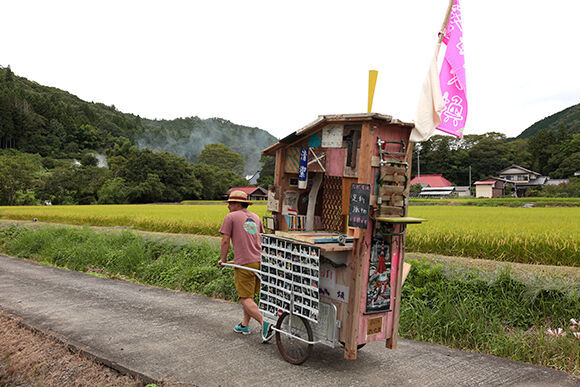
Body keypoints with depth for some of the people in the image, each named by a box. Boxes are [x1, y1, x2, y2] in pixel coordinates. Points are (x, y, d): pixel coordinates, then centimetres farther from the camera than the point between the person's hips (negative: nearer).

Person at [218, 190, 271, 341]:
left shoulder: (231, 217, 0)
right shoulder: (255, 217, 19)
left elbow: (225, 240, -4)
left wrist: (223, 259, 8)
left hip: (244, 263, -7)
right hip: (259, 261, 7)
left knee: (245, 298, -5)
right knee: (249, 295, 18)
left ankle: (265, 323, -19)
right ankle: (245, 325, 25)